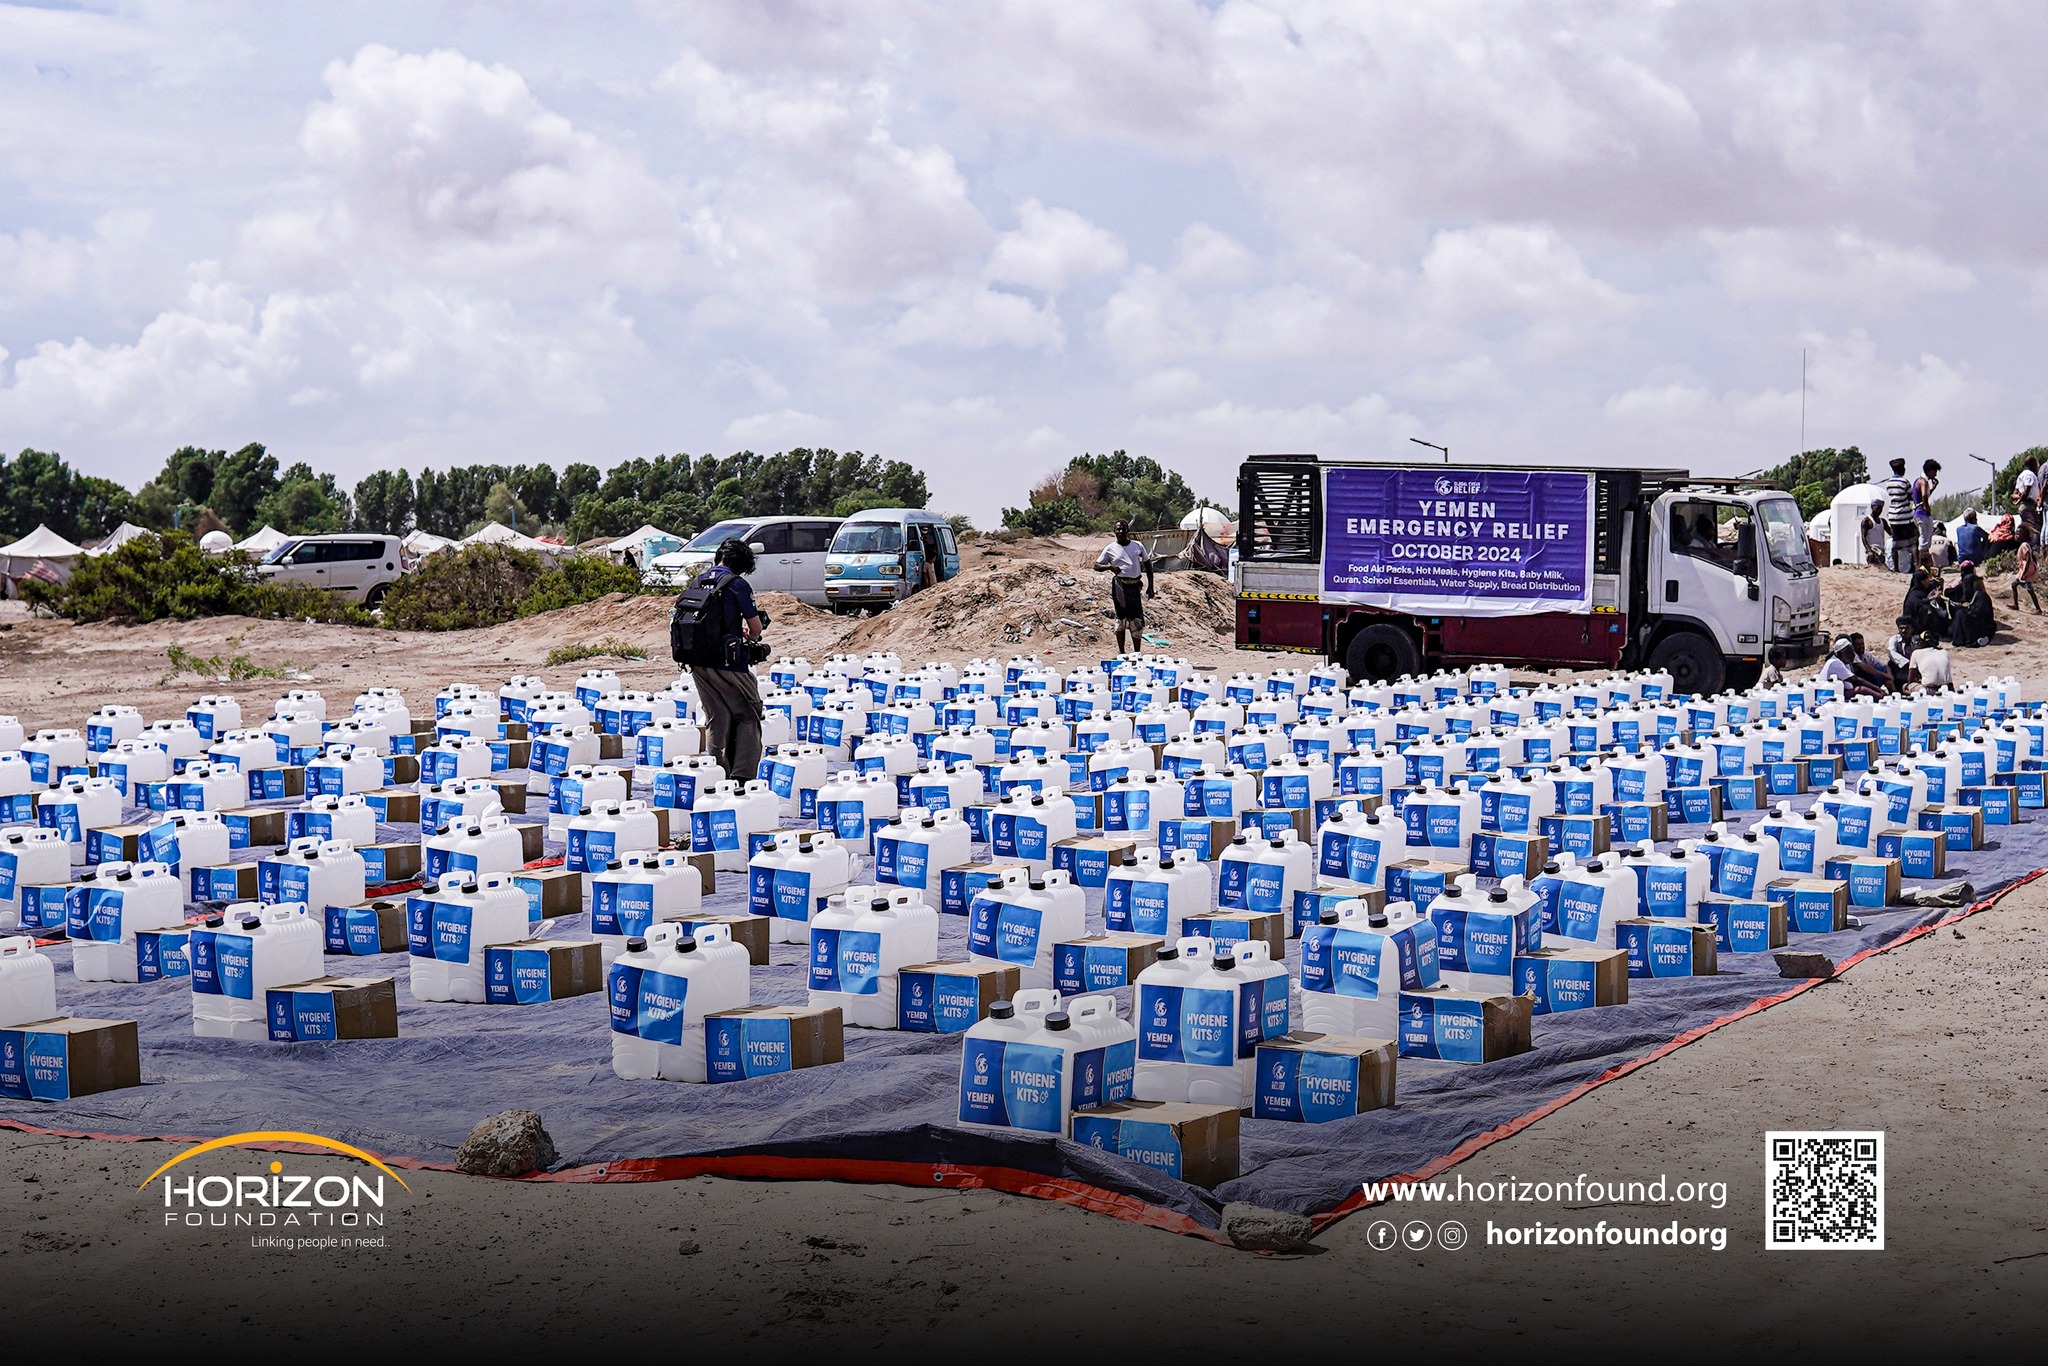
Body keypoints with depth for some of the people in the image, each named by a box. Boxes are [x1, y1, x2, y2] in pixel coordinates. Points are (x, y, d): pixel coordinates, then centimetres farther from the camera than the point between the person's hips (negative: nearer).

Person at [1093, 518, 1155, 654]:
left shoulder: (1137, 546, 9)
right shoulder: (1110, 548, 4)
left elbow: (1148, 564, 16)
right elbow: (1096, 566, 6)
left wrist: (1151, 586, 11)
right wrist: (1109, 567, -16)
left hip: (1134, 586, 1)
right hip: (1119, 585, -1)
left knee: (1137, 620, -3)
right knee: (1121, 618, 3)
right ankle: (1121, 651, 12)